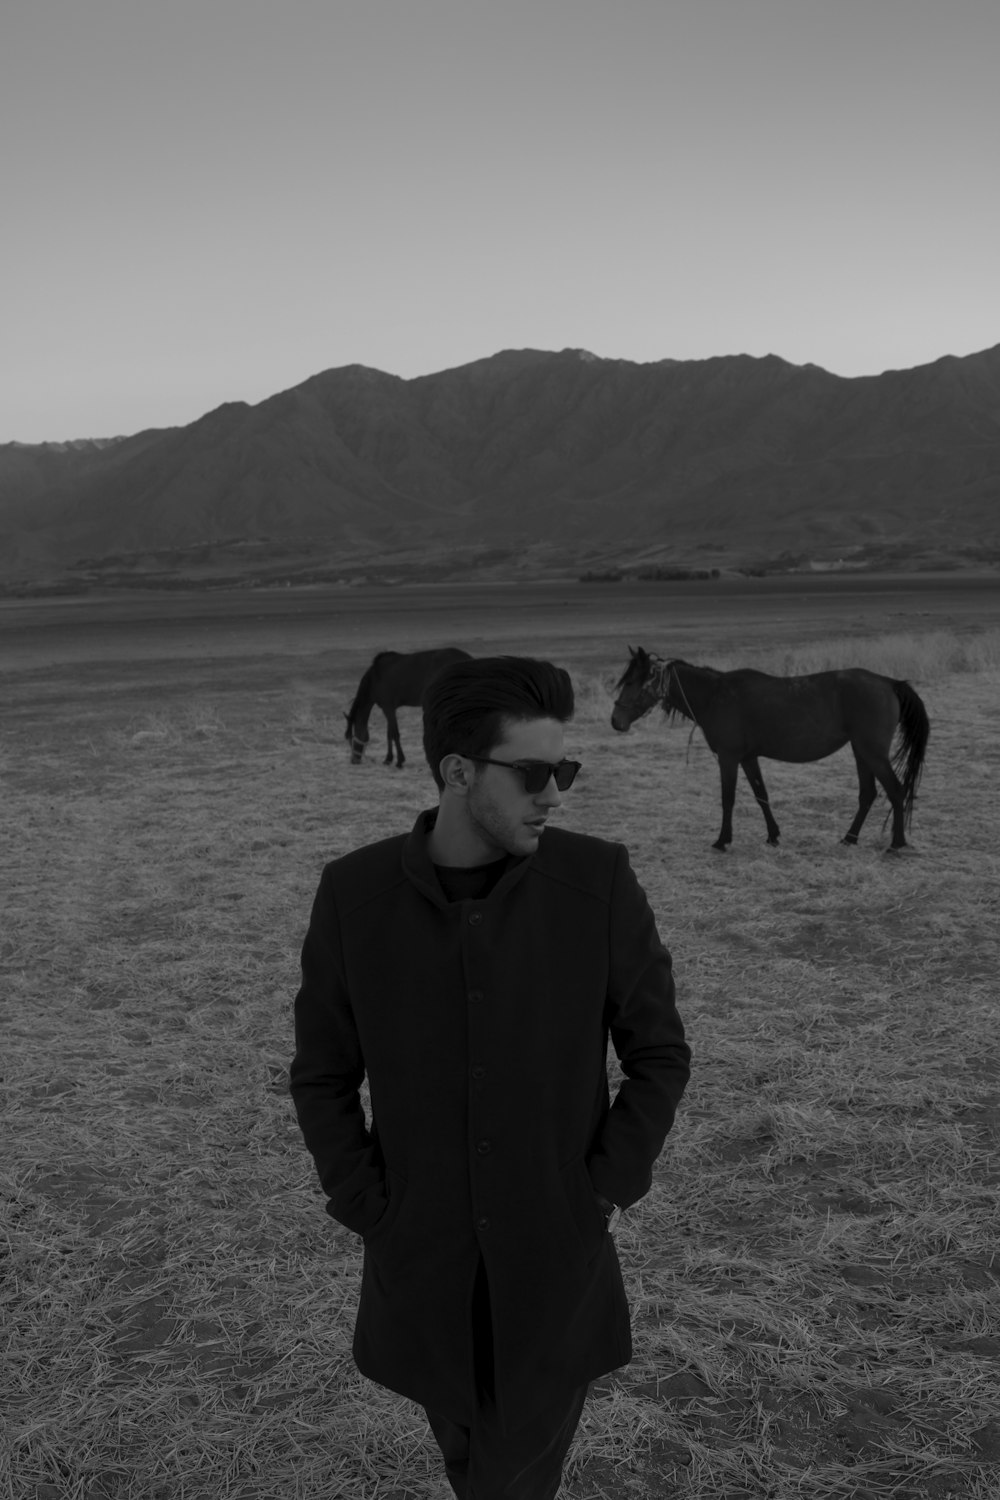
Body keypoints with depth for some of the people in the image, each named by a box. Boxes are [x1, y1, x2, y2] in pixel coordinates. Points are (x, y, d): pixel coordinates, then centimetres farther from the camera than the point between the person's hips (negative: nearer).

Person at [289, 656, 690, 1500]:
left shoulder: (598, 881, -15)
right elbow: (324, 1076, -1)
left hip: (554, 1252, -1)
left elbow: (660, 1053, -4)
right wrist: (373, 1217, -6)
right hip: (424, 1258, 2)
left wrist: (606, 1197, -9)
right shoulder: (355, 894, -12)